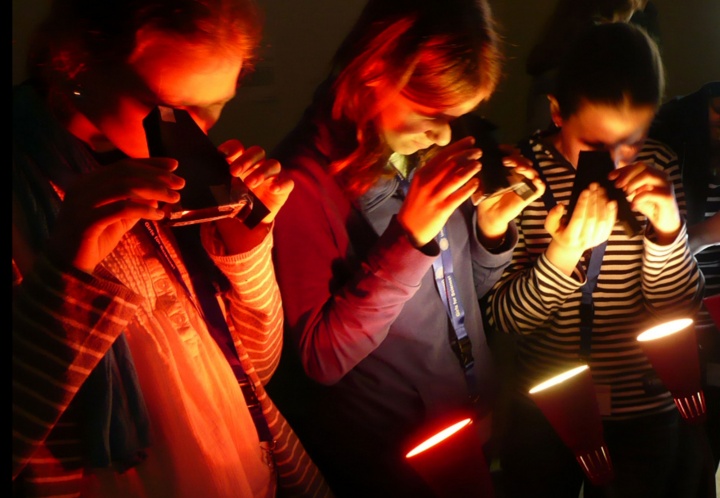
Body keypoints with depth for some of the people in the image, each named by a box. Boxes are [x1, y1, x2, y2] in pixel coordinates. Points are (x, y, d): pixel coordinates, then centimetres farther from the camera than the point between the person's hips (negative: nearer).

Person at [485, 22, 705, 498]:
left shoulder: (657, 166, -8)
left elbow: (681, 307, -6)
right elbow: (504, 316, -16)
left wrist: (668, 229, -25)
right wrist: (565, 250, -33)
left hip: (645, 412, 2)